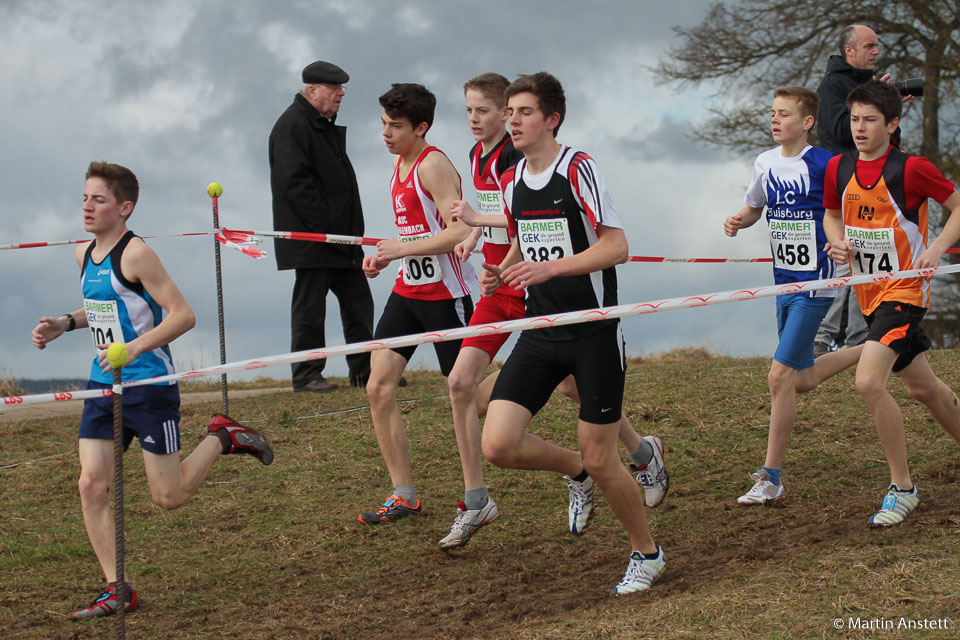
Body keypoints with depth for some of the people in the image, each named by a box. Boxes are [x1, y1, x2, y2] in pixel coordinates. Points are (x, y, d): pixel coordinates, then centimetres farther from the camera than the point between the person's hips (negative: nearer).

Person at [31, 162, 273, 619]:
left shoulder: (135, 255, -16)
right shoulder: (84, 254, 9)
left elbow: (183, 315, -19)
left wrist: (135, 347, -28)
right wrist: (65, 323, 10)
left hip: (149, 382, -7)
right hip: (103, 382, 7)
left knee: (169, 497, -1)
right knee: (91, 484, -5)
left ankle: (221, 437, 24)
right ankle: (118, 590, 1)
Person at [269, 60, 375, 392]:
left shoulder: (326, 126, 20)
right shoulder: (292, 126, -11)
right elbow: (295, 182, -19)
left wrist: (353, 232, 15)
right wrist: (324, 225, -21)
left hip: (341, 237, 9)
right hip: (311, 239, -9)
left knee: (358, 301, 8)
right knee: (310, 306, -3)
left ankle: (362, 369, 13)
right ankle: (306, 375, 4)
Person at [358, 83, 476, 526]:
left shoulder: (434, 165, -15)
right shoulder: (400, 164, 12)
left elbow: (459, 231, -26)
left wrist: (401, 249, -24)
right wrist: (385, 255, 10)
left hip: (444, 293, -9)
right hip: (407, 290, 9)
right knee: (378, 388, -1)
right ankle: (403, 494, 4)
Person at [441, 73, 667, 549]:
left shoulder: (518, 155, -16)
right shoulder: (478, 155, 10)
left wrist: (478, 218, -24)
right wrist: (472, 236, 12)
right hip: (498, 286, 8)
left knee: (570, 385, 0)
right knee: (461, 381, -5)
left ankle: (643, 452, 27)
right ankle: (475, 502, 4)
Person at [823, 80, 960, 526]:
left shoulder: (911, 168, -14)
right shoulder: (838, 169, 3)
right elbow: (832, 214, 20)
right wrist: (838, 242, -2)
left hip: (904, 291, -7)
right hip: (869, 293, 7)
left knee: (869, 381, -22)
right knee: (922, 387, 18)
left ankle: (902, 489, -10)